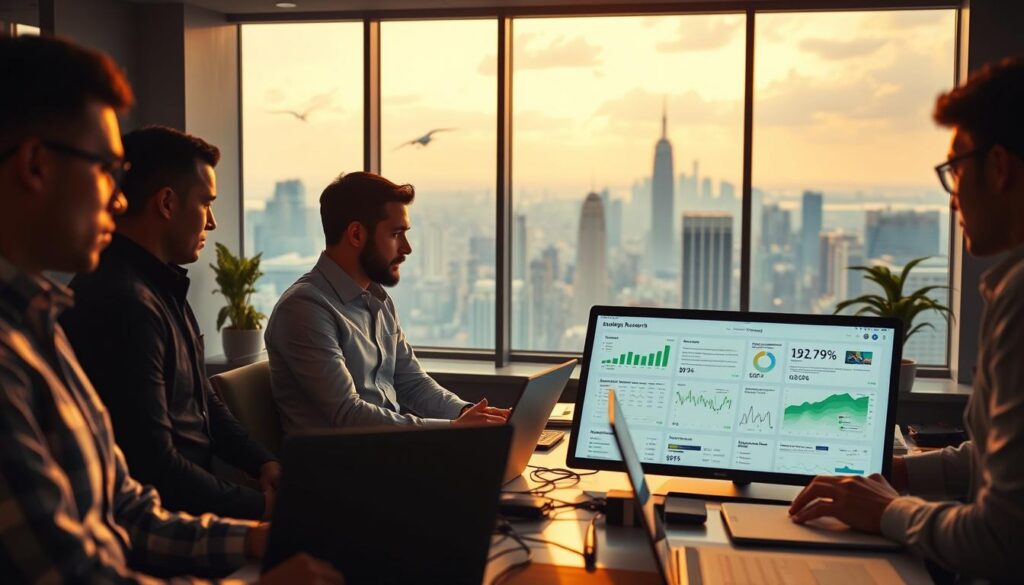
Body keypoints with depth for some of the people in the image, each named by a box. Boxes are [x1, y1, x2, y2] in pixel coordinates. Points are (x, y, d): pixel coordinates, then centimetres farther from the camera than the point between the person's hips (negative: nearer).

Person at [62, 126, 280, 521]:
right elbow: (154, 465, -24)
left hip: (190, 500, 9)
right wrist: (260, 505, -14)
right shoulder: (125, 303, -22)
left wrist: (266, 464, 4)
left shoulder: (165, 289, 13)